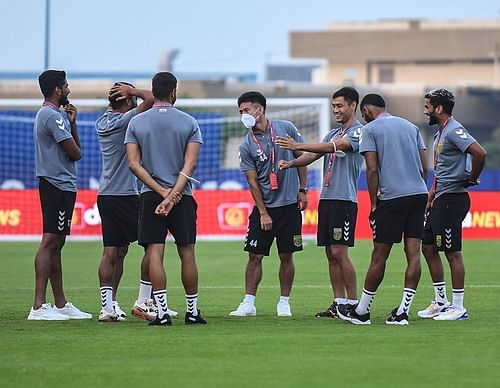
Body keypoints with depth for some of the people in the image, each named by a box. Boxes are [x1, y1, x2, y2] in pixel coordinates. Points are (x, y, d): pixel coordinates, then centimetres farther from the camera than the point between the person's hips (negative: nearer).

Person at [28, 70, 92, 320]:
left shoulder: (48, 115, 20)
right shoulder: (53, 116, -14)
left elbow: (75, 147, 20)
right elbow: (75, 153, -15)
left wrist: (72, 123, 9)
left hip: (61, 185, 11)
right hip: (57, 184, -11)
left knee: (56, 244, 12)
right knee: (50, 242, -14)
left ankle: (60, 304, 16)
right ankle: (39, 306, -20)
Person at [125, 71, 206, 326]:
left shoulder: (136, 123, 3)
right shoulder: (189, 123, 1)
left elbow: (134, 164, -5)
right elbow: (190, 164, -8)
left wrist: (162, 192, -8)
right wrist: (172, 194, -13)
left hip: (150, 196, 0)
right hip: (183, 195, 0)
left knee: (155, 253, -4)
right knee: (187, 254, 7)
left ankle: (162, 312, -12)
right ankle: (192, 312, 13)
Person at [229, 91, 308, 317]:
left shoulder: (285, 128, -1)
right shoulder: (246, 146, -2)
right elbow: (252, 181, -2)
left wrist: (302, 190, 4)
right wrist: (263, 213, -6)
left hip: (289, 205, 0)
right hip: (264, 207, 0)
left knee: (286, 256, 3)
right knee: (255, 255, -3)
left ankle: (284, 303, 12)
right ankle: (249, 303, 2)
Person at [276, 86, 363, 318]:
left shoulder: (358, 131, -6)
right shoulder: (333, 133, 20)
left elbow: (335, 146, -20)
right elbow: (313, 155, 13)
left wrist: (298, 146, -25)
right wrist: (290, 163, -7)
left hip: (344, 199, -8)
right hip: (326, 198, 8)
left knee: (339, 252, -11)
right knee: (331, 254, 6)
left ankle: (353, 302, -4)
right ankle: (338, 302, 10)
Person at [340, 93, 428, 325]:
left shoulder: (370, 129, 1)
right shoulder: (410, 127, 18)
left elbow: (372, 170, -6)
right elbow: (424, 167, 15)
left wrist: (373, 204, -2)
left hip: (392, 196, -5)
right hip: (418, 193, 5)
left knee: (379, 256, 1)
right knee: (413, 253, 2)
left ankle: (361, 312, 11)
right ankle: (403, 312, -1)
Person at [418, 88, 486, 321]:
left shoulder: (454, 131, -14)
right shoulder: (439, 134, 17)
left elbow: (480, 153, -29)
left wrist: (471, 179, -15)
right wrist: (430, 199, 22)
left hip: (453, 198, -10)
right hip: (440, 200, 10)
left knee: (452, 252, -7)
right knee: (428, 247, 13)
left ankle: (458, 308, -3)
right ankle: (441, 302, 20)